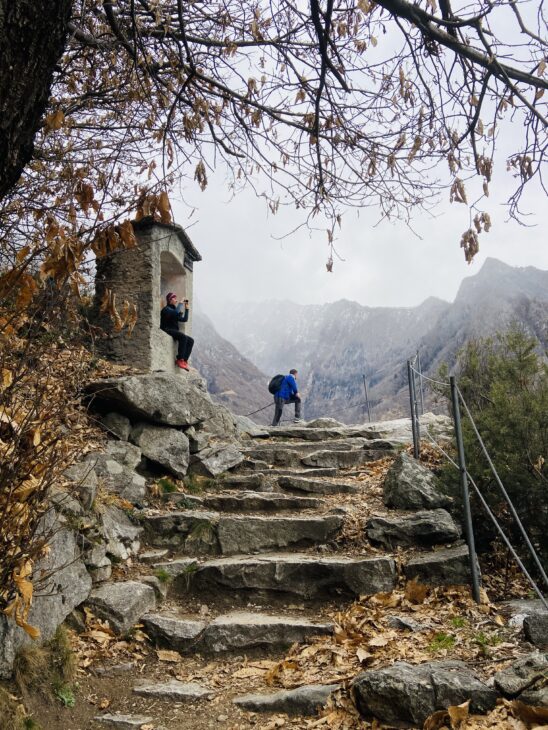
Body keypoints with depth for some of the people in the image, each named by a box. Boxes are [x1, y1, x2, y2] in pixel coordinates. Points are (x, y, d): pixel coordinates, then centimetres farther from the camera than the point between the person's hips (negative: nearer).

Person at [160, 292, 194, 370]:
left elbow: (184, 319, 20)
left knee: (191, 340, -9)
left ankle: (185, 360, -17)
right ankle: (180, 360, -31)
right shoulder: (166, 309, -4)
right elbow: (177, 313, -25)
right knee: (183, 336, -32)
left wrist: (187, 309, 16)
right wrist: (181, 304, -13)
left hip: (174, 331, 9)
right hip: (167, 330, -9)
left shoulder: (174, 309, 23)